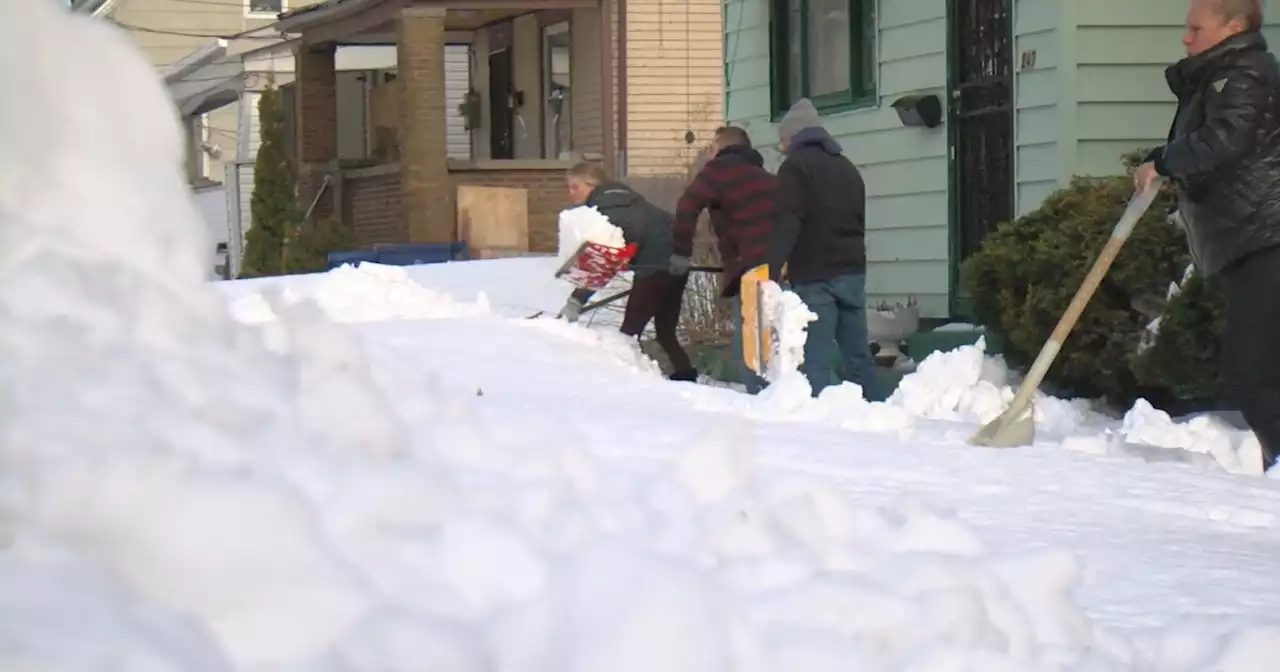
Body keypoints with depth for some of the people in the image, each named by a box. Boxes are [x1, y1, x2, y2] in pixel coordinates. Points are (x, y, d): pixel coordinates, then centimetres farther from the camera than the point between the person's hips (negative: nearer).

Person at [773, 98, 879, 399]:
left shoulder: (795, 165, -2)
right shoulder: (847, 167, 22)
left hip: (815, 275, -7)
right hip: (852, 271, 7)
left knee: (815, 362, -10)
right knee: (858, 355, 10)